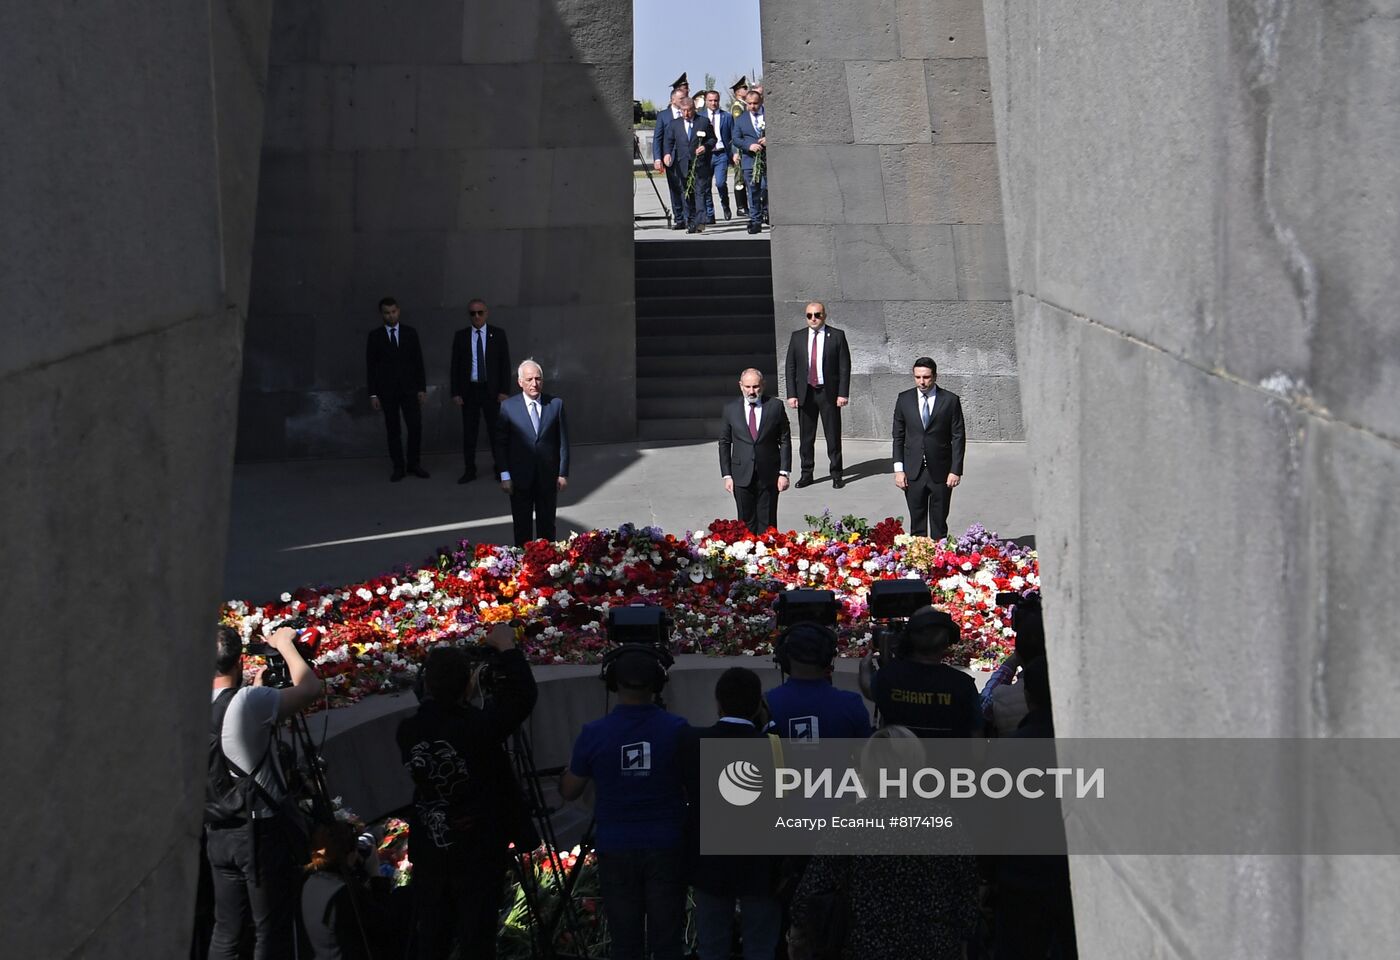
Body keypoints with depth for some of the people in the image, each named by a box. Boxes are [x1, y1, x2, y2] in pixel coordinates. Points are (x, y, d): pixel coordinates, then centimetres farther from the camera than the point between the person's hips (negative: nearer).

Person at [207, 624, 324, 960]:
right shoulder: (247, 702, -17)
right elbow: (310, 687, -9)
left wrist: (257, 688, 24)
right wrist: (285, 644, 5)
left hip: (217, 833, 6)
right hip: (261, 831, -6)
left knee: (225, 929, 13)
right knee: (271, 931, 2)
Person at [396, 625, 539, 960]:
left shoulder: (408, 731, -7)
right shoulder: (477, 726, -21)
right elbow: (523, 695, -14)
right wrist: (506, 647, -5)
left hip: (429, 854, 5)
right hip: (478, 854, -4)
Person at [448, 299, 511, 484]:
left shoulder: (498, 334, 1)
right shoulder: (460, 336, 3)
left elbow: (505, 363, 1)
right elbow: (455, 366, 4)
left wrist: (504, 391, -6)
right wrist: (455, 392, -2)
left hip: (492, 390, -1)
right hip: (469, 390, 1)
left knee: (496, 430, 4)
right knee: (469, 432, 5)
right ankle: (470, 470, 13)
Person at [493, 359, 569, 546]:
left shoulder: (556, 404, 0)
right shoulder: (508, 407, -4)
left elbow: (563, 441, 3)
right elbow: (500, 443, -1)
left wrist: (563, 473, 0)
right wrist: (504, 475, -6)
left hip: (548, 477, 1)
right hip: (520, 478, -1)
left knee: (547, 525, 11)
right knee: (522, 527, 7)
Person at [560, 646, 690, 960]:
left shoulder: (594, 734, -7)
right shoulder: (677, 730, -9)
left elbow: (569, 791, 5)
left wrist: (570, 767, 24)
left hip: (617, 850, 0)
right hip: (666, 847, 0)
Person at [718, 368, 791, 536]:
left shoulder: (776, 406, -1)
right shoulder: (730, 409, 2)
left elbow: (785, 441, 1)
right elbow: (724, 443, 6)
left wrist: (784, 472, -5)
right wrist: (727, 475, 0)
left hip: (768, 475, -1)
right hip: (742, 476, 1)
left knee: (767, 522, 4)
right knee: (746, 522, 6)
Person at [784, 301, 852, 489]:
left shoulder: (837, 336, -1)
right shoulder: (797, 337, 6)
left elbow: (845, 366, -2)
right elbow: (791, 367, 6)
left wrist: (843, 393, -9)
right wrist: (791, 394, -2)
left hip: (829, 393, -2)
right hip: (805, 393, 2)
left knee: (833, 435, 3)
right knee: (806, 436, 6)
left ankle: (836, 475, 12)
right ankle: (806, 473, 15)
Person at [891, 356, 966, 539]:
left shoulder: (950, 400, -3)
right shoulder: (904, 399, 3)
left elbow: (958, 438, -1)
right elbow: (898, 437, 6)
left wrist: (956, 470, -7)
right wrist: (899, 469, -2)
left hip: (941, 472, -1)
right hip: (913, 472, 1)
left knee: (939, 524, 6)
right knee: (917, 523, 5)